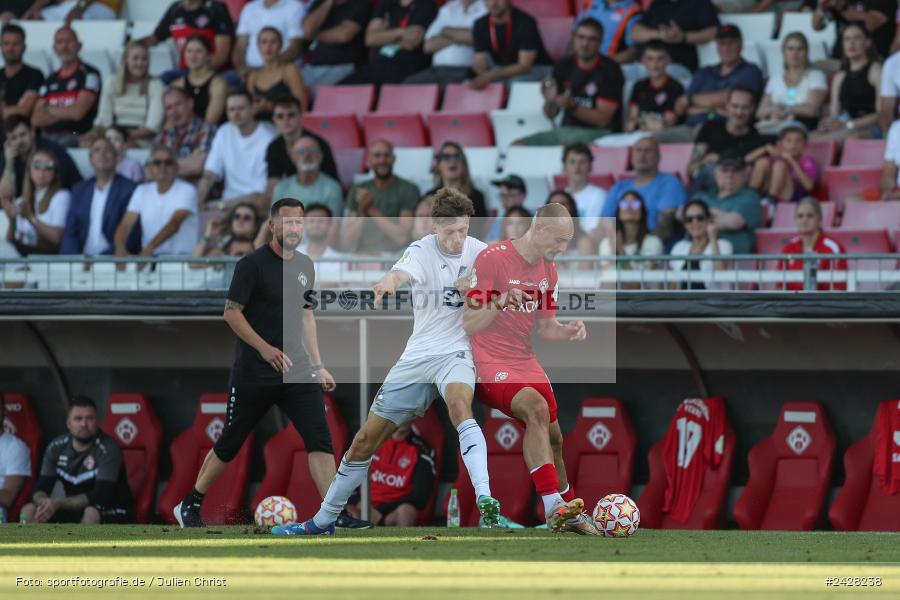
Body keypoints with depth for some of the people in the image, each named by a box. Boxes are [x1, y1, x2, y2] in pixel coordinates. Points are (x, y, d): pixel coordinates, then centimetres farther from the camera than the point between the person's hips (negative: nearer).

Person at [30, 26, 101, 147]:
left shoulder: (88, 74, 2)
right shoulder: (50, 81, 21)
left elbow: (78, 111, -9)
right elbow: (36, 119, 10)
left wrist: (49, 109, 8)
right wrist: (65, 113, -3)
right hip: (48, 138, 5)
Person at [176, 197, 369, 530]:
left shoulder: (305, 266, 10)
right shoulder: (253, 264, -10)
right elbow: (232, 313, -13)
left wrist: (318, 365, 15)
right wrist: (265, 349, -22)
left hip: (296, 369, 5)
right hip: (253, 373, -5)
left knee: (319, 437, -10)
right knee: (230, 443, 5)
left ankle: (335, 514, -15)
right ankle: (189, 505, 23)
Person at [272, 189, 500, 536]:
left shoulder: (479, 251, -2)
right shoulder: (421, 251, -11)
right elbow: (402, 272, -34)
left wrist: (476, 287, -12)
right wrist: (388, 282, -59)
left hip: (455, 352, -1)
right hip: (417, 356, 1)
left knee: (459, 405, -36)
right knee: (365, 439, 5)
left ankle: (485, 501, -45)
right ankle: (323, 522, 22)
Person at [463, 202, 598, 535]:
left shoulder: (547, 269, 10)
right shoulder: (492, 258, -14)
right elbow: (469, 325, -15)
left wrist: (567, 331, -5)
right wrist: (499, 305, -33)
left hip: (525, 362, 8)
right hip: (488, 364, -8)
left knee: (553, 436, 9)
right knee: (536, 407, -30)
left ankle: (568, 514, 29)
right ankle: (553, 506, -34)